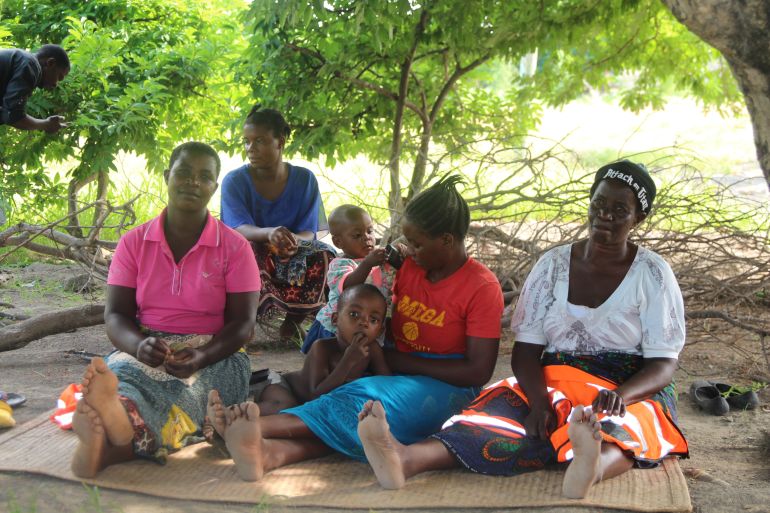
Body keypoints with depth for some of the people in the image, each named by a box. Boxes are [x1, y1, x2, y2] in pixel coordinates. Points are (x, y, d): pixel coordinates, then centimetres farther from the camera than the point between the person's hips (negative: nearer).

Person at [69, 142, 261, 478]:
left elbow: (243, 322, -1)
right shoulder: (134, 242, 10)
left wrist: (202, 357, -23)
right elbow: (115, 314, 5)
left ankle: (111, 446, -73)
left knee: (186, 389, -39)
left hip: (211, 357, -2)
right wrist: (139, 345, -21)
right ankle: (117, 427, -75)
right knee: (119, 374, -36)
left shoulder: (234, 248, 4)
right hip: (144, 352, 2)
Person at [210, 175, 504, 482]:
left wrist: (399, 361, -14)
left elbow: (478, 372, -15)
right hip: (397, 375, 6)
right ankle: (274, 452, -57)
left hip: (444, 386, -6)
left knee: (361, 402, -33)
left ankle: (259, 427, -52)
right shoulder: (409, 266, 8)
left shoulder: (482, 288, -11)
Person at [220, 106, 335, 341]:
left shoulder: (304, 179, -3)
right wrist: (269, 233, -48)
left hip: (291, 258, 2)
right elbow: (239, 228, -24)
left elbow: (308, 232, -9)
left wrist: (293, 240, -36)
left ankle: (293, 319, -8)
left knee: (324, 256, -28)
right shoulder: (234, 181, -9)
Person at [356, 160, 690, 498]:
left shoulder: (653, 275, -1)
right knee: (501, 414, -30)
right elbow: (525, 350, 2)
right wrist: (539, 400, -20)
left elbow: (663, 365, -6)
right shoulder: (553, 265, 6)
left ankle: (589, 468, -76)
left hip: (632, 392, -2)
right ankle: (407, 459, -58)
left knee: (616, 430, -40)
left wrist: (621, 395, -29)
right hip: (554, 385, 2)